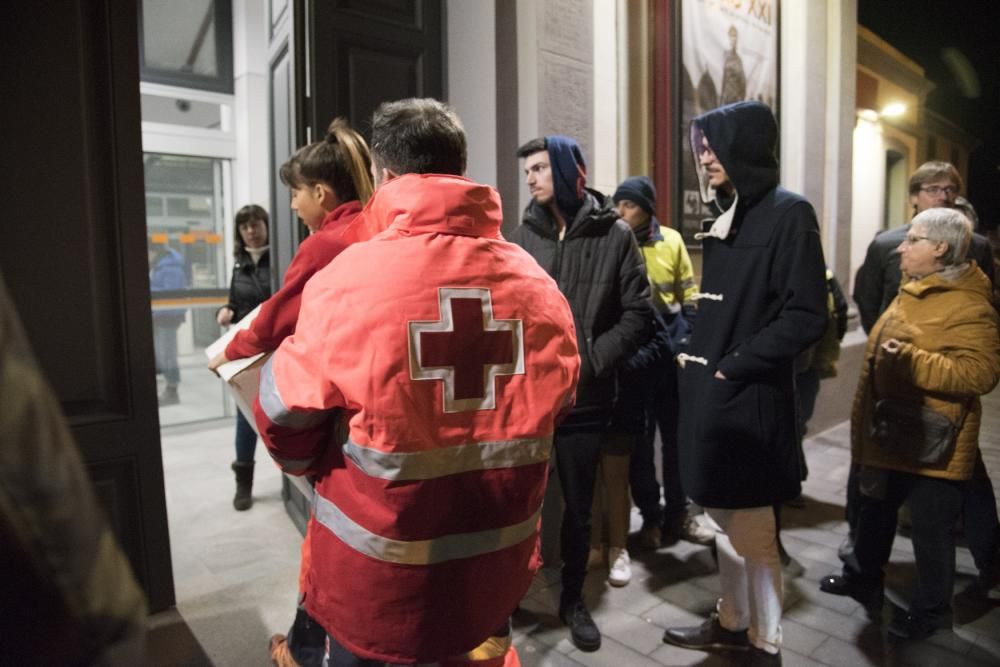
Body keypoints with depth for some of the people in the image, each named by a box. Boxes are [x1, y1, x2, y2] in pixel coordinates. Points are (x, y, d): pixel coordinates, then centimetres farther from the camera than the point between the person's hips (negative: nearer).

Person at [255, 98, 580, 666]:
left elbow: (288, 413, -9)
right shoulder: (535, 280, -7)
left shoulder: (348, 278, -18)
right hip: (500, 559, 4)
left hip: (383, 576, -3)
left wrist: (315, 464, 12)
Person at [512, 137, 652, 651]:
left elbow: (637, 315, -3)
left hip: (585, 396, -1)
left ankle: (573, 599, 36)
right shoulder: (523, 235, 5)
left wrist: (590, 360, -12)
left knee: (578, 505, 14)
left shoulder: (614, 235, -2)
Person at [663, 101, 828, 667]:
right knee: (727, 520, 18)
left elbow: (806, 317, -16)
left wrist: (731, 368, -15)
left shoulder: (789, 213, -9)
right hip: (711, 391, 8)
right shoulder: (725, 217, 15)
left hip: (749, 397, -8)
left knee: (752, 530, 5)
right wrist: (692, 349, 8)